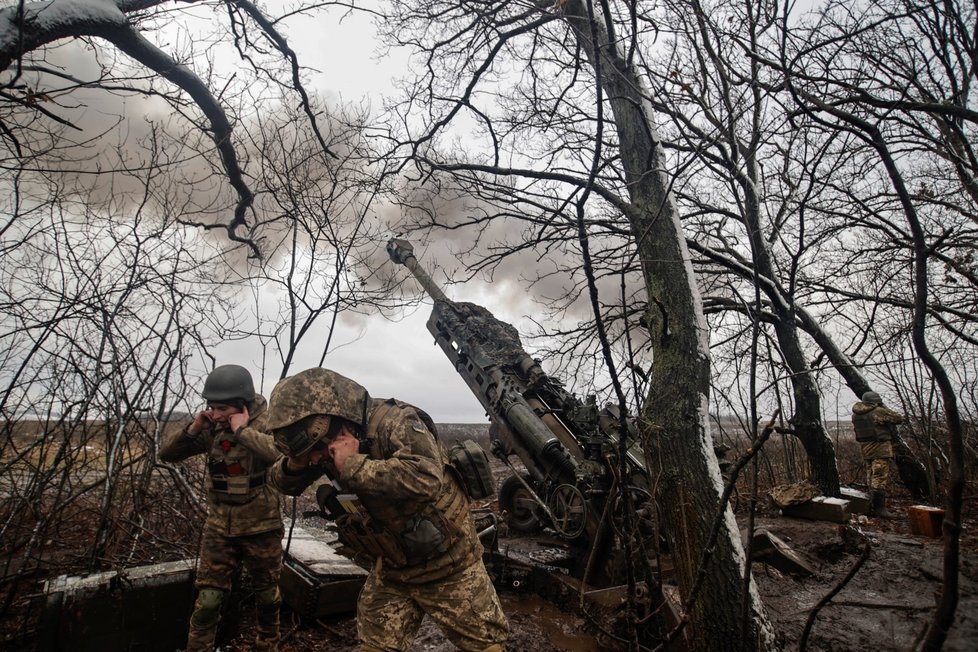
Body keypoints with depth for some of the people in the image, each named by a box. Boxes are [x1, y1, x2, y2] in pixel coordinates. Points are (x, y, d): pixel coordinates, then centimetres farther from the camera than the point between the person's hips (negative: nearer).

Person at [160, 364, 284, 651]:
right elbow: (167, 454, 3)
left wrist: (242, 431, -32)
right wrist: (192, 430, -15)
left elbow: (285, 452, -38)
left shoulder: (267, 424, -17)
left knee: (267, 593, 17)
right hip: (219, 528, 3)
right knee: (207, 598, 3)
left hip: (261, 528, -2)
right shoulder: (212, 428, -4)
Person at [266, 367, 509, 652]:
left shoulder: (395, 423, -29)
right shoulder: (328, 439, -6)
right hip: (389, 569, 6)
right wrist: (295, 462, -19)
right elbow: (284, 484, 4)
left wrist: (354, 466, -39)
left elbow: (425, 478, -45)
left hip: (447, 565, -6)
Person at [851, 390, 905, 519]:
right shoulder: (879, 411, -13)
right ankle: (879, 507, -9)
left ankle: (873, 505, 20)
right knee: (880, 477, -7)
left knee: (871, 477, 14)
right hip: (880, 448, -7)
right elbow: (899, 418, -3)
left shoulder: (856, 414, 7)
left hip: (865, 448, 7)